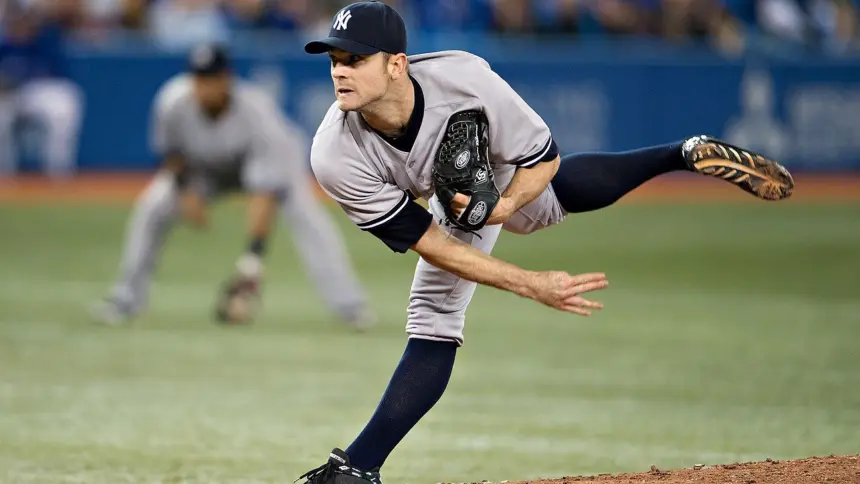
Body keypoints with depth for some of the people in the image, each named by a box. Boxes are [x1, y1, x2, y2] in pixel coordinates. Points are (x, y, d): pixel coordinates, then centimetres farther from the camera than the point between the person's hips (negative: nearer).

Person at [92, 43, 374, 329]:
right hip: (205, 168, 3)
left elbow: (264, 191, -43)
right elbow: (169, 149, -5)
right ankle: (126, 299, 0)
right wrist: (184, 190, -23)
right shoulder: (173, 102, -29)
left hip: (272, 162, -3)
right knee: (152, 206, -17)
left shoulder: (256, 111, -39)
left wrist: (251, 262, -50)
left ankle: (349, 305, -27)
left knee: (304, 213, -29)